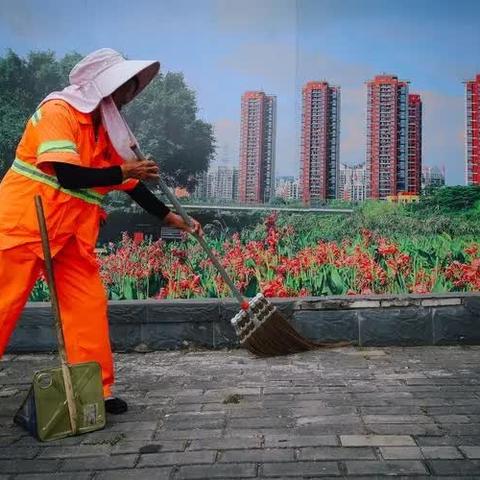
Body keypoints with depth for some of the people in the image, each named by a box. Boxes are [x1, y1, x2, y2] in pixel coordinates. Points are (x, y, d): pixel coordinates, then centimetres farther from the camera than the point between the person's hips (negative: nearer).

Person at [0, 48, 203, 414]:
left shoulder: (109, 128, 13)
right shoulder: (57, 111, -10)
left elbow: (131, 184, 15)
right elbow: (67, 174, -22)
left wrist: (169, 217, 9)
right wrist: (121, 171, -14)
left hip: (73, 233, 7)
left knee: (89, 307, 1)